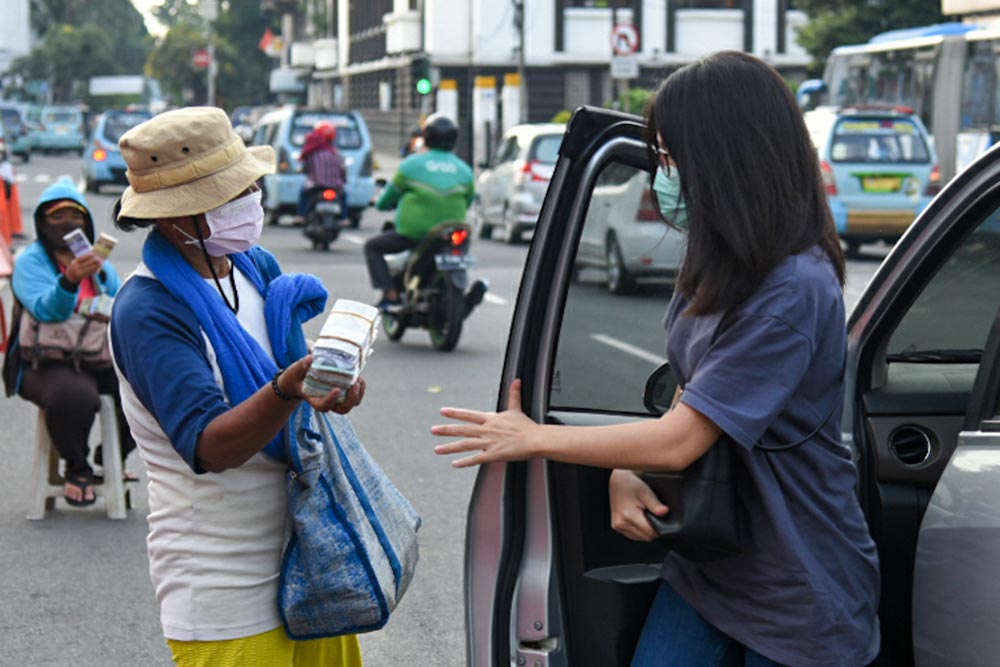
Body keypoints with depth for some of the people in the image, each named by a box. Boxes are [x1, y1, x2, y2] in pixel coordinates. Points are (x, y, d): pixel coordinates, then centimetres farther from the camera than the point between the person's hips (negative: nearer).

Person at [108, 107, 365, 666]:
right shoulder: (147, 311, -19)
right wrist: (286, 391, -45)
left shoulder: (259, 267, 4)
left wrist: (336, 383, -8)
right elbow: (208, 447, -28)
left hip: (310, 559, 7)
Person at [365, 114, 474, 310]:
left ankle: (390, 294, 0)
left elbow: (388, 197, 4)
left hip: (414, 233, -4)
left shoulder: (412, 164, -4)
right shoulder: (464, 170, 4)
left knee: (373, 247, 15)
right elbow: (468, 200, 13)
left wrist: (380, 203, 27)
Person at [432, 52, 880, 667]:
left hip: (797, 594, -7)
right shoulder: (723, 271, 6)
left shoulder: (795, 293, -24)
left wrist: (533, 439, -13)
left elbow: (678, 440, -24)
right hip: (708, 566, 8)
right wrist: (625, 473, -8)